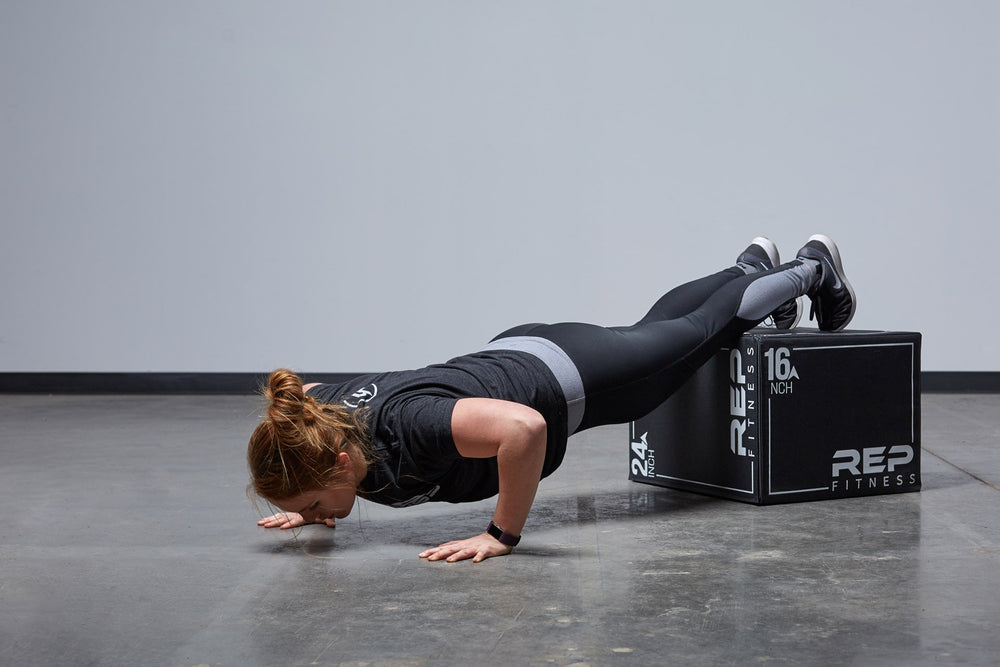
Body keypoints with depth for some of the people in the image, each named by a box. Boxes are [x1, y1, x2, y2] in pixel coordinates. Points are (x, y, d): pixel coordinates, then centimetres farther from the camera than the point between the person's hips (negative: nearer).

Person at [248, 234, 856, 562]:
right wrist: (312, 507, -4)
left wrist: (502, 536, -43)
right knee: (651, 329, 33)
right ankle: (751, 267, 60)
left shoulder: (401, 426, -44)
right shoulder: (318, 416, -23)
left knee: (700, 332, 21)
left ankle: (811, 269, 48)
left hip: (570, 378, -6)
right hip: (512, 355, 6)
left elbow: (525, 425, -52)